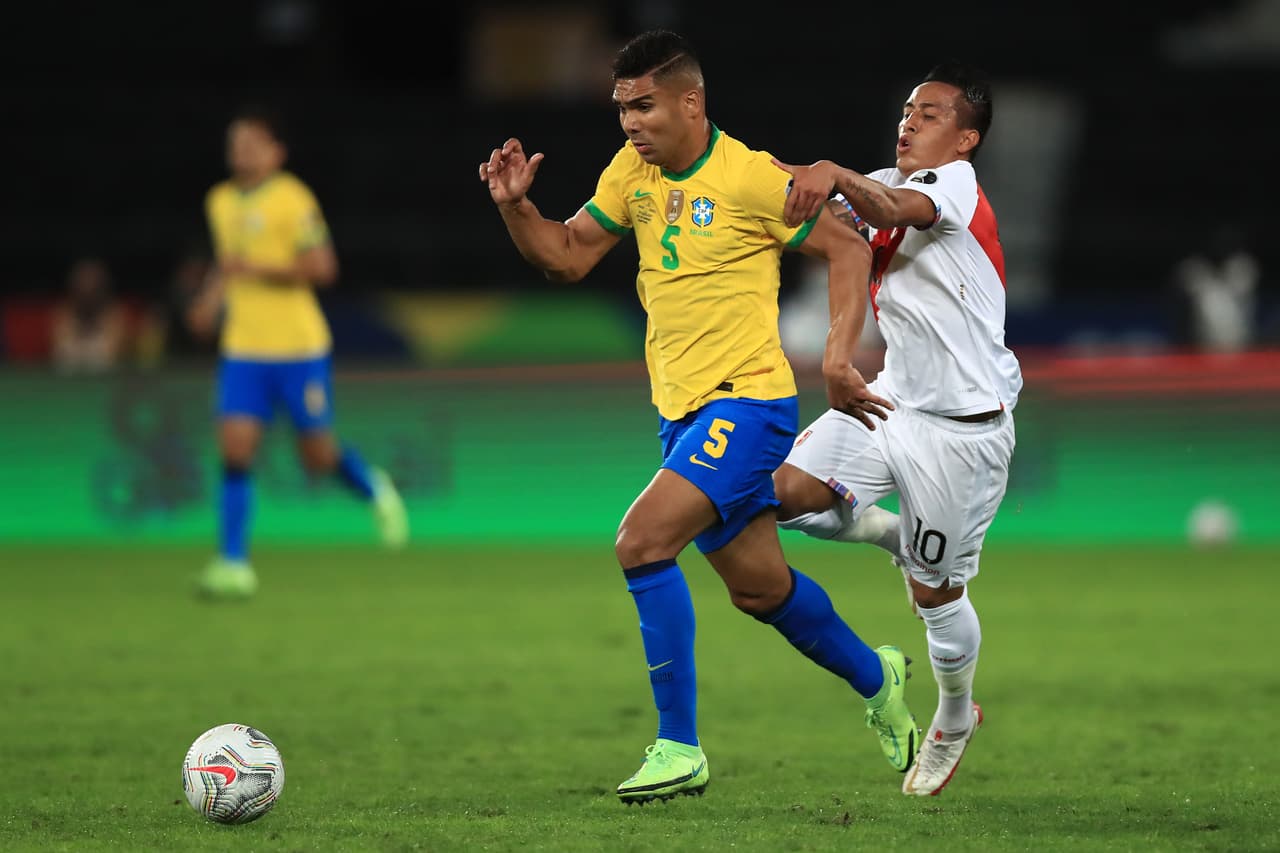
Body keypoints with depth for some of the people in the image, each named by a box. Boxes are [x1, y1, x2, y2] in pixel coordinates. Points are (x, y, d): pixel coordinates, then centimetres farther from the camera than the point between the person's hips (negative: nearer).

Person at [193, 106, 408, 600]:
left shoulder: (294, 201, -11)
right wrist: (213, 297, 7)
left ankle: (375, 491, 36)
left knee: (319, 458, 4)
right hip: (243, 349, 5)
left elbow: (322, 268, -16)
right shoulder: (220, 202, 9)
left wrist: (256, 271, -22)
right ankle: (234, 564, -8)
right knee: (235, 449, -10)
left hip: (298, 347, -4)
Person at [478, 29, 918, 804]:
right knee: (758, 587, 17)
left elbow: (849, 251, -8)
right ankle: (876, 678, 43)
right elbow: (567, 257, 13)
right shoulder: (632, 172, 6)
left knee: (642, 543, -23)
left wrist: (839, 358, -17)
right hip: (682, 411, 8)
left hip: (746, 399, -8)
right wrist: (516, 207, -6)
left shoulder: (748, 179, -15)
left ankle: (680, 748, -16)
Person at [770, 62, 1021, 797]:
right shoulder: (889, 184, 9)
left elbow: (894, 210, -37)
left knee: (934, 593, 4)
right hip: (894, 400, 7)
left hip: (963, 425, -7)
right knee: (787, 491, -11)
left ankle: (955, 720, 30)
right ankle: (898, 536, 16)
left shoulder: (956, 182, -15)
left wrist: (837, 174, -55)